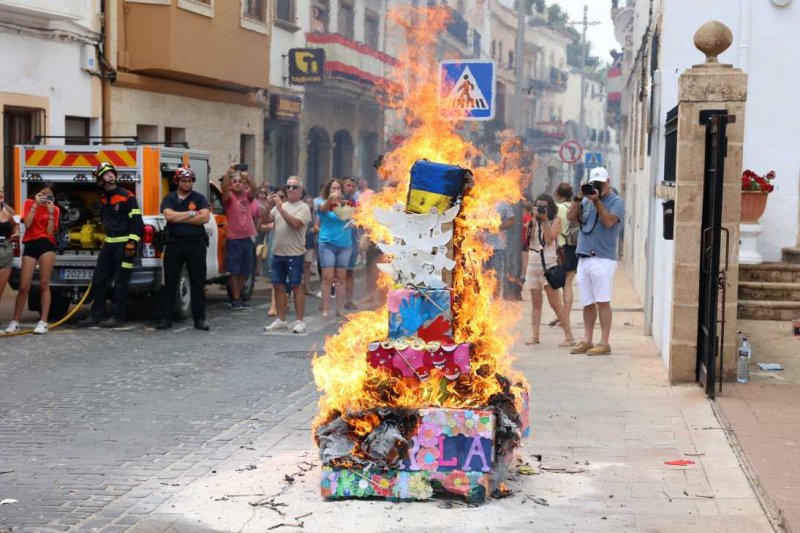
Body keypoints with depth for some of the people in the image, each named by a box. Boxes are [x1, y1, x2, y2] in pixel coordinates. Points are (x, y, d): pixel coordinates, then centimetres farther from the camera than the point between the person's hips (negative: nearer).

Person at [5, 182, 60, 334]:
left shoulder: (54, 209, 8)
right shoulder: (29, 203, 9)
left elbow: (50, 232, -1)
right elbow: (27, 224, -7)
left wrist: (50, 212, -8)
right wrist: (35, 205, -8)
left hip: (46, 244, 0)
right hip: (30, 245, 0)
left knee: (44, 284, -4)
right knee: (24, 286, -2)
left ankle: (43, 322, -3)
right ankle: (15, 322, 5)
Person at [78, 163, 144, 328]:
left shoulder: (127, 196, -8)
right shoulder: (103, 199, 14)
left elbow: (137, 221, -12)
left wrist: (132, 243, -19)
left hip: (124, 244, -7)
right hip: (109, 244, 8)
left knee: (120, 282, -4)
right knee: (98, 280, 6)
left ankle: (117, 317, 2)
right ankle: (97, 316, 12)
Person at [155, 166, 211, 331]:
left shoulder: (199, 198, 6)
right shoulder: (169, 199, 7)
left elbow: (204, 217, -10)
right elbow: (169, 215, -12)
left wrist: (179, 218, -10)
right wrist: (192, 213, -9)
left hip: (196, 243, 0)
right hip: (174, 244, 0)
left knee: (198, 282, 2)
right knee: (170, 282, 3)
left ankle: (199, 318, 8)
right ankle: (166, 318, 9)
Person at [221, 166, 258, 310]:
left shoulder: (247, 195, 9)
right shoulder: (229, 197, -1)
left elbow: (254, 188, -11)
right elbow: (224, 188, -21)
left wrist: (246, 176, -30)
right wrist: (229, 172, -36)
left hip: (247, 238, 5)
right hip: (233, 239, -5)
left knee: (244, 271, 12)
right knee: (234, 271, -1)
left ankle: (239, 296, 22)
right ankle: (235, 299, 3)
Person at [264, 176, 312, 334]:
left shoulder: (303, 208, -4)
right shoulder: (280, 206, 13)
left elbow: (295, 223, -20)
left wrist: (280, 208, -19)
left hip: (294, 254, -6)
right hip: (277, 253, 6)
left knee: (296, 287, -2)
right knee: (278, 286, 9)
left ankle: (299, 321, 3)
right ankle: (281, 320, 18)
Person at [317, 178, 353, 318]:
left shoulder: (346, 205, 7)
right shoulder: (324, 205, -1)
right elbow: (323, 208, -23)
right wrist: (330, 198, -45)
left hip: (345, 245, 3)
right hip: (327, 244, -3)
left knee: (341, 279, 6)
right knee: (328, 278, -6)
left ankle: (340, 310, 11)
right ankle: (325, 310, -3)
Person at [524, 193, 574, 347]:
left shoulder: (555, 221, 1)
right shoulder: (532, 222, 13)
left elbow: (549, 239, -11)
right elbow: (529, 239, -1)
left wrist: (545, 220, -12)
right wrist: (535, 219, -5)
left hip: (549, 265, -5)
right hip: (533, 264, 5)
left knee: (555, 303, -8)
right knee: (536, 302, 5)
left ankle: (569, 336, -6)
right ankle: (535, 335, 5)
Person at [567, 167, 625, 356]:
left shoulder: (616, 202, 1)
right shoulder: (587, 201, 17)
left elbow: (609, 221, -15)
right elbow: (571, 217, 7)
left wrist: (597, 201, -16)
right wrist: (579, 197, -3)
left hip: (603, 259, -5)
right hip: (583, 259, 5)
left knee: (602, 301, -6)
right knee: (588, 303, 9)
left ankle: (604, 343, -3)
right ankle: (587, 341, 15)